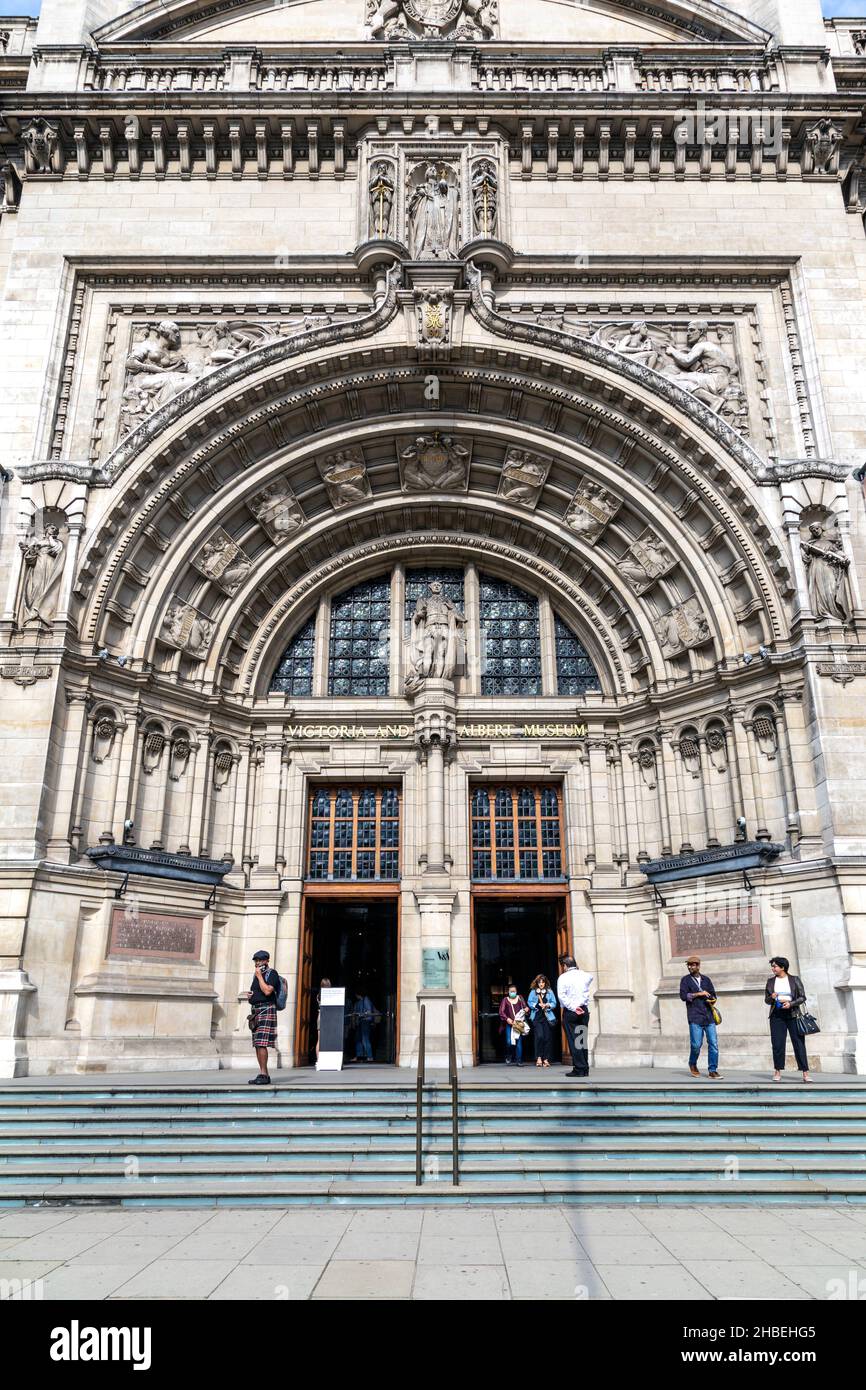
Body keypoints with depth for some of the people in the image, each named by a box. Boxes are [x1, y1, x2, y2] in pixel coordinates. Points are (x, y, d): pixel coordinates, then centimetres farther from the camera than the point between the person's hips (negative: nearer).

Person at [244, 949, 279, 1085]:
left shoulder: (271, 974, -5)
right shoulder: (257, 974, 21)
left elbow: (267, 991, -19)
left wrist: (259, 976, -12)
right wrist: (249, 994, 9)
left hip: (267, 1010, -9)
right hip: (256, 1010, 9)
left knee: (261, 1043, -15)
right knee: (257, 1045, 7)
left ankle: (264, 1075, -14)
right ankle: (263, 1074, 12)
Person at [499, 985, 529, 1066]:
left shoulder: (520, 998, 13)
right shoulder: (505, 999, 7)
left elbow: (525, 1006, 12)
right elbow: (501, 1011, 1)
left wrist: (527, 1009, -13)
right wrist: (507, 1018, -16)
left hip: (519, 1023, 1)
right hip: (509, 1023, -1)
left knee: (519, 1042, -3)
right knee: (509, 1042, -10)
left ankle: (519, 1060, 6)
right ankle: (508, 1057, 16)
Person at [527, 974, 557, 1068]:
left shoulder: (550, 992, 9)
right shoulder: (533, 992, 7)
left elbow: (554, 1003, 7)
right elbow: (529, 1003, 2)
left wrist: (548, 1005, -12)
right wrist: (537, 1005, -14)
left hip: (547, 1017, 2)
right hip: (537, 1017, -2)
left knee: (547, 1038, 0)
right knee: (539, 1036, -15)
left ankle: (546, 1059, 8)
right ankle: (538, 1058, -3)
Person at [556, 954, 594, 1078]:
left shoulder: (563, 977, -6)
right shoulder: (585, 975, 6)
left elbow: (561, 996, -13)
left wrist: (573, 1008, -12)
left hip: (570, 1012, -4)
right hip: (584, 1010, 4)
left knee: (573, 1040, -1)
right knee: (583, 1040, 9)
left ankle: (579, 1069, -4)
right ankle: (585, 1069, 10)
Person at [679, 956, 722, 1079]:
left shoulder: (706, 979, 14)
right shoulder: (685, 980, 5)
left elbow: (713, 995, 17)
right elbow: (683, 995, -7)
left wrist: (711, 999, -5)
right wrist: (699, 994, -11)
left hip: (709, 1016, 3)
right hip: (695, 1018, -3)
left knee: (713, 1044, -2)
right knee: (696, 1044, -6)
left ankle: (713, 1070, 7)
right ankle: (692, 1064, 21)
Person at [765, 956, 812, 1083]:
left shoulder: (795, 980, 3)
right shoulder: (771, 981, 10)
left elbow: (802, 997, 1)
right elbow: (766, 1000, 14)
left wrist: (790, 1004, -13)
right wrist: (772, 998, -9)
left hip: (792, 1014, -2)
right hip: (777, 1015, 2)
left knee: (799, 1043, -4)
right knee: (777, 1043, -2)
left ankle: (805, 1073, -2)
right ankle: (778, 1071, 6)